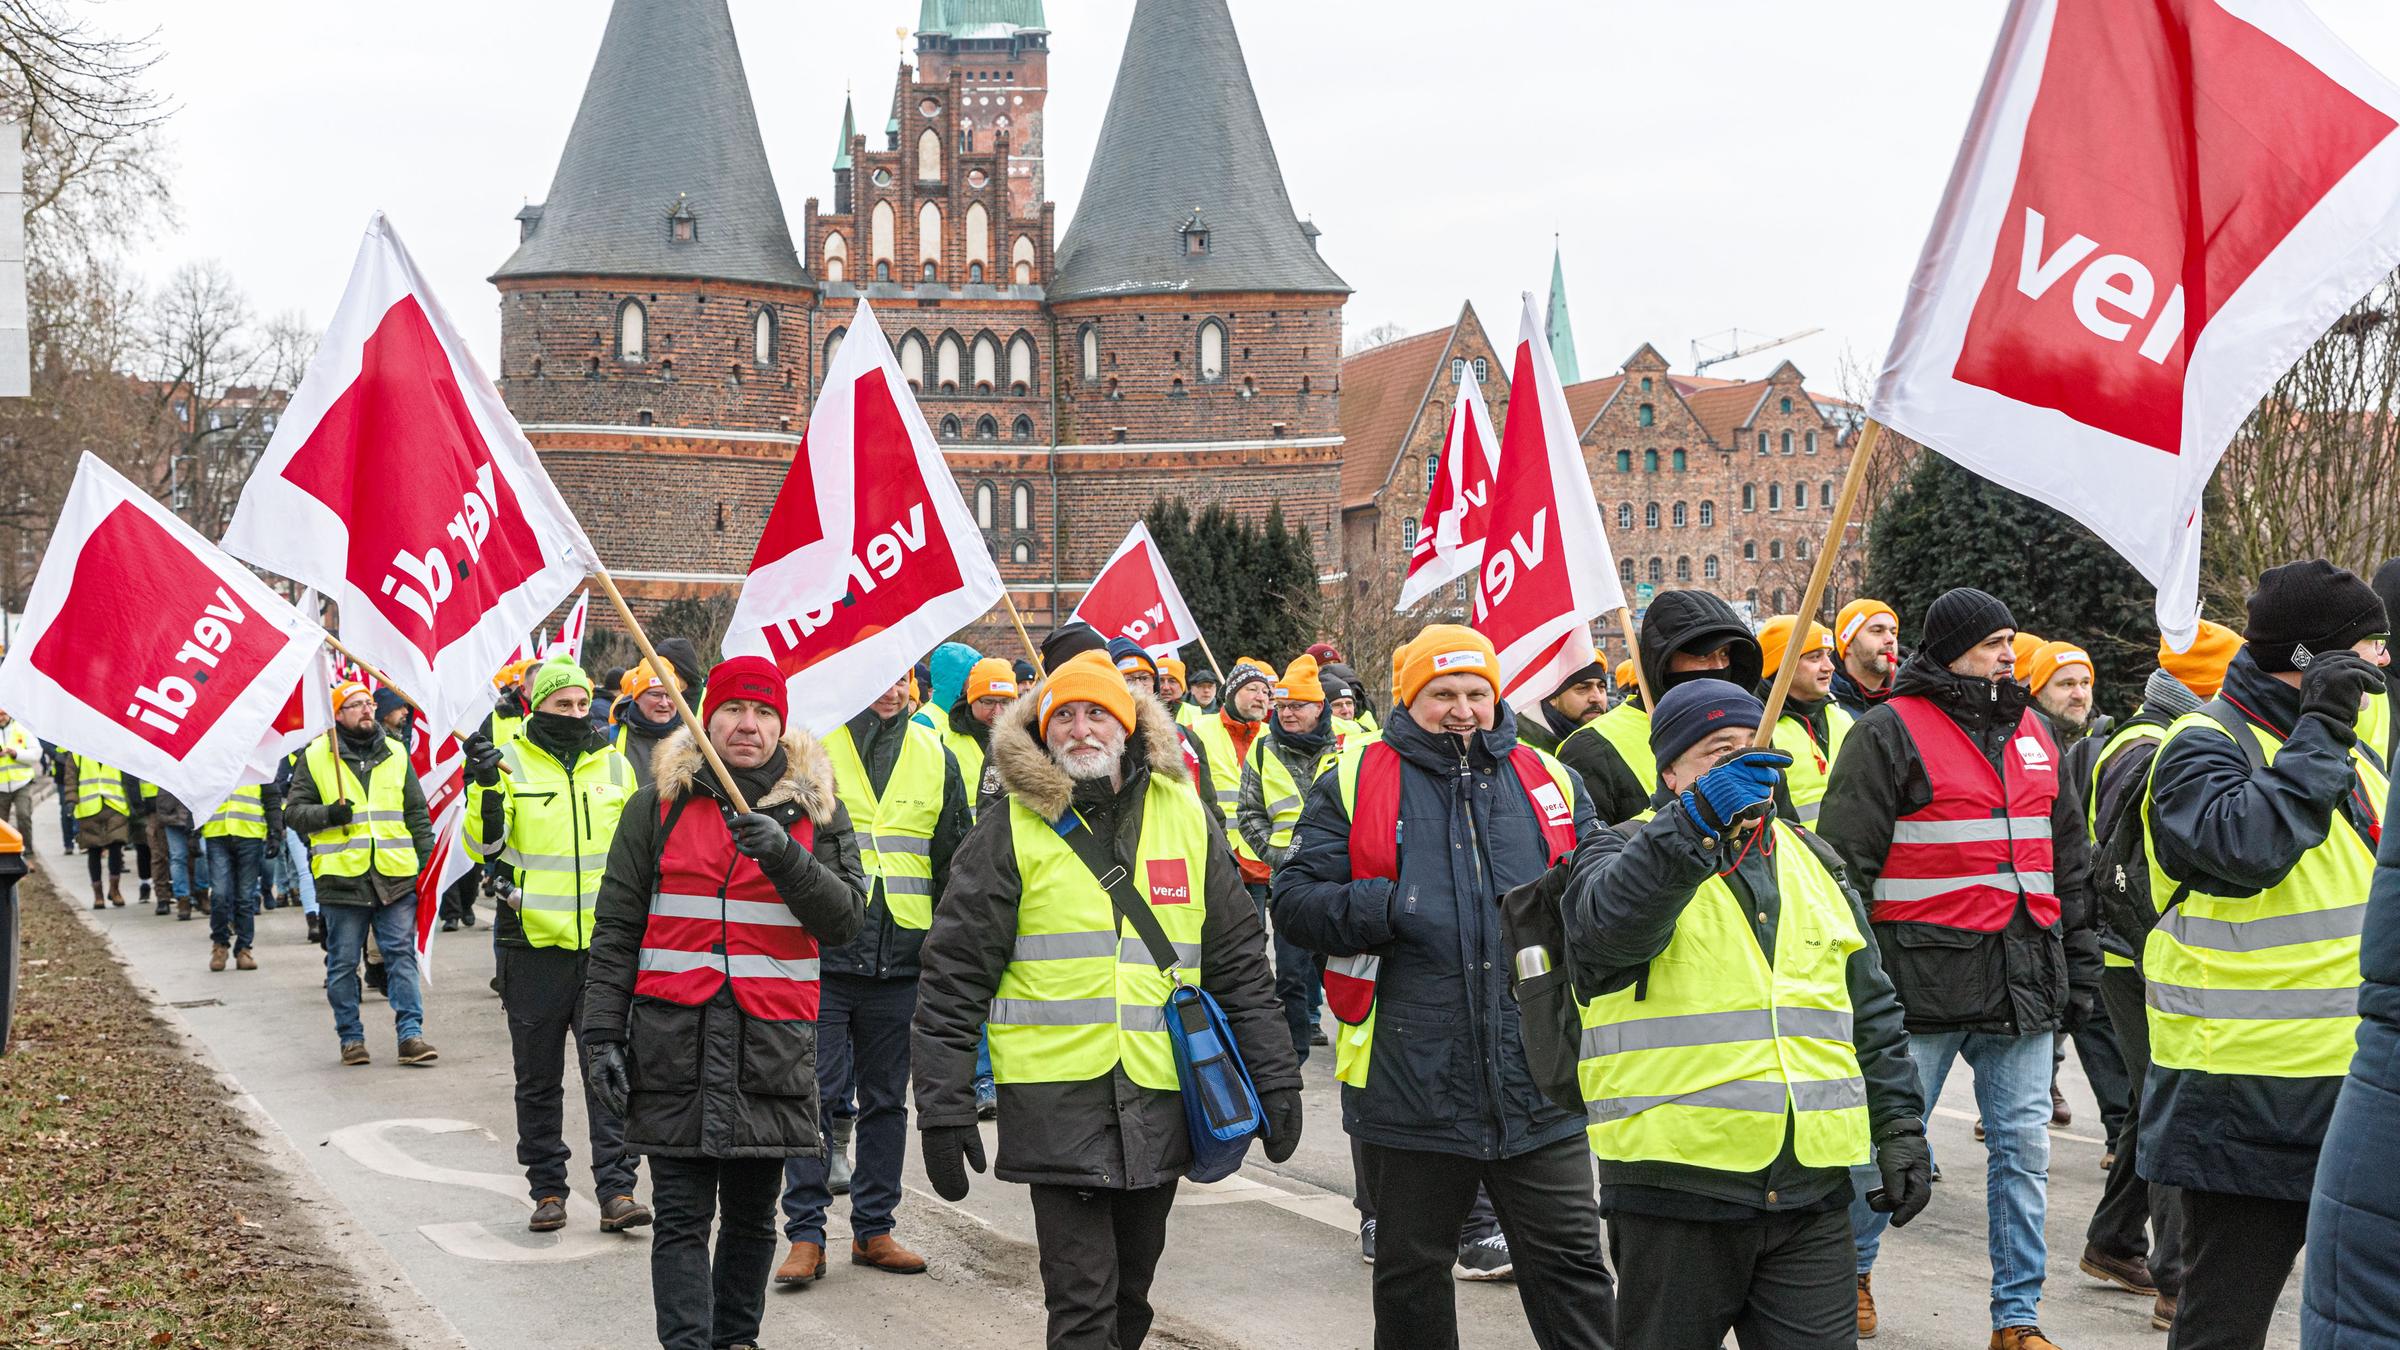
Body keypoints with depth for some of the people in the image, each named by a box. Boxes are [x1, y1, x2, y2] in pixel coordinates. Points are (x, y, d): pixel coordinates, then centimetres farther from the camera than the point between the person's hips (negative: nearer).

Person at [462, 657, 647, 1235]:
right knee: (538, 1078, 7)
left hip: (602, 943, 1)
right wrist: (485, 787, -22)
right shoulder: (510, 763, 0)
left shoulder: (615, 766, 9)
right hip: (534, 943, -1)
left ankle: (616, 1191, -4)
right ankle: (547, 1191, 17)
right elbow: (485, 846, -8)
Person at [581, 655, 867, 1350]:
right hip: (674, 1034, -1)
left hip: (772, 1036, 1)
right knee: (682, 1214, -4)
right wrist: (603, 1036, -1)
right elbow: (615, 929, 6)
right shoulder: (659, 804, 7)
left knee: (752, 1212, 9)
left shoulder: (815, 808, 9)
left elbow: (845, 918, -2)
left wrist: (784, 856, -18)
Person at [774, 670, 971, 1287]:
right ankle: (805, 1235, 2)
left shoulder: (934, 756, 9)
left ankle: (873, 1229, 21)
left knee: (886, 1099, 11)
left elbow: (956, 862, 15)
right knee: (814, 1092, -4)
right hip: (824, 953, -4)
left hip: (901, 957, 4)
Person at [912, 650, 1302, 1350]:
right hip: (1057, 1102, -3)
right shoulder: (1012, 829, -1)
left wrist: (1275, 1079, 7)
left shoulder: (1186, 818, 8)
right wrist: (943, 1108, -6)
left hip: (1162, 1100, 3)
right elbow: (954, 978, -1)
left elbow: (1240, 962, 12)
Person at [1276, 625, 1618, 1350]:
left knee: (1570, 1263, 4)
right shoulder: (1355, 782, 4)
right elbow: (1295, 897, 0)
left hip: (1537, 1087, 1)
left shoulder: (1547, 779, 10)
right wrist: (1383, 910, -16)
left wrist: (1593, 874, -8)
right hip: (1410, 1090, -1)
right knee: (1412, 1273, 13)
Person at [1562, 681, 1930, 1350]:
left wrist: (1900, 1128, 14)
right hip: (1675, 1189, -4)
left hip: (1812, 1192, 4)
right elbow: (1608, 924, -27)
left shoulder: (1813, 865, 17)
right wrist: (1700, 818, -37)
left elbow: (1873, 1014, 21)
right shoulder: (1635, 855, -1)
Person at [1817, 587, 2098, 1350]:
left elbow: (2068, 857, 22)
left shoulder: (2031, 733, 16)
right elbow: (1845, 861, -7)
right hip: (1925, 975, -5)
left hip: (2024, 980, 5)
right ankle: (1850, 1269, 27)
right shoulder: (1891, 731, -5)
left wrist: (2079, 963, 17)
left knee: (2024, 1146, 5)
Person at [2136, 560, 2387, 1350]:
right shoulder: (2205, 745, -10)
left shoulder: (2353, 753, 15)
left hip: (2363, 1096, 8)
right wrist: (2317, 734, -23)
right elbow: (2245, 846, -31)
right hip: (2249, 1106, -8)